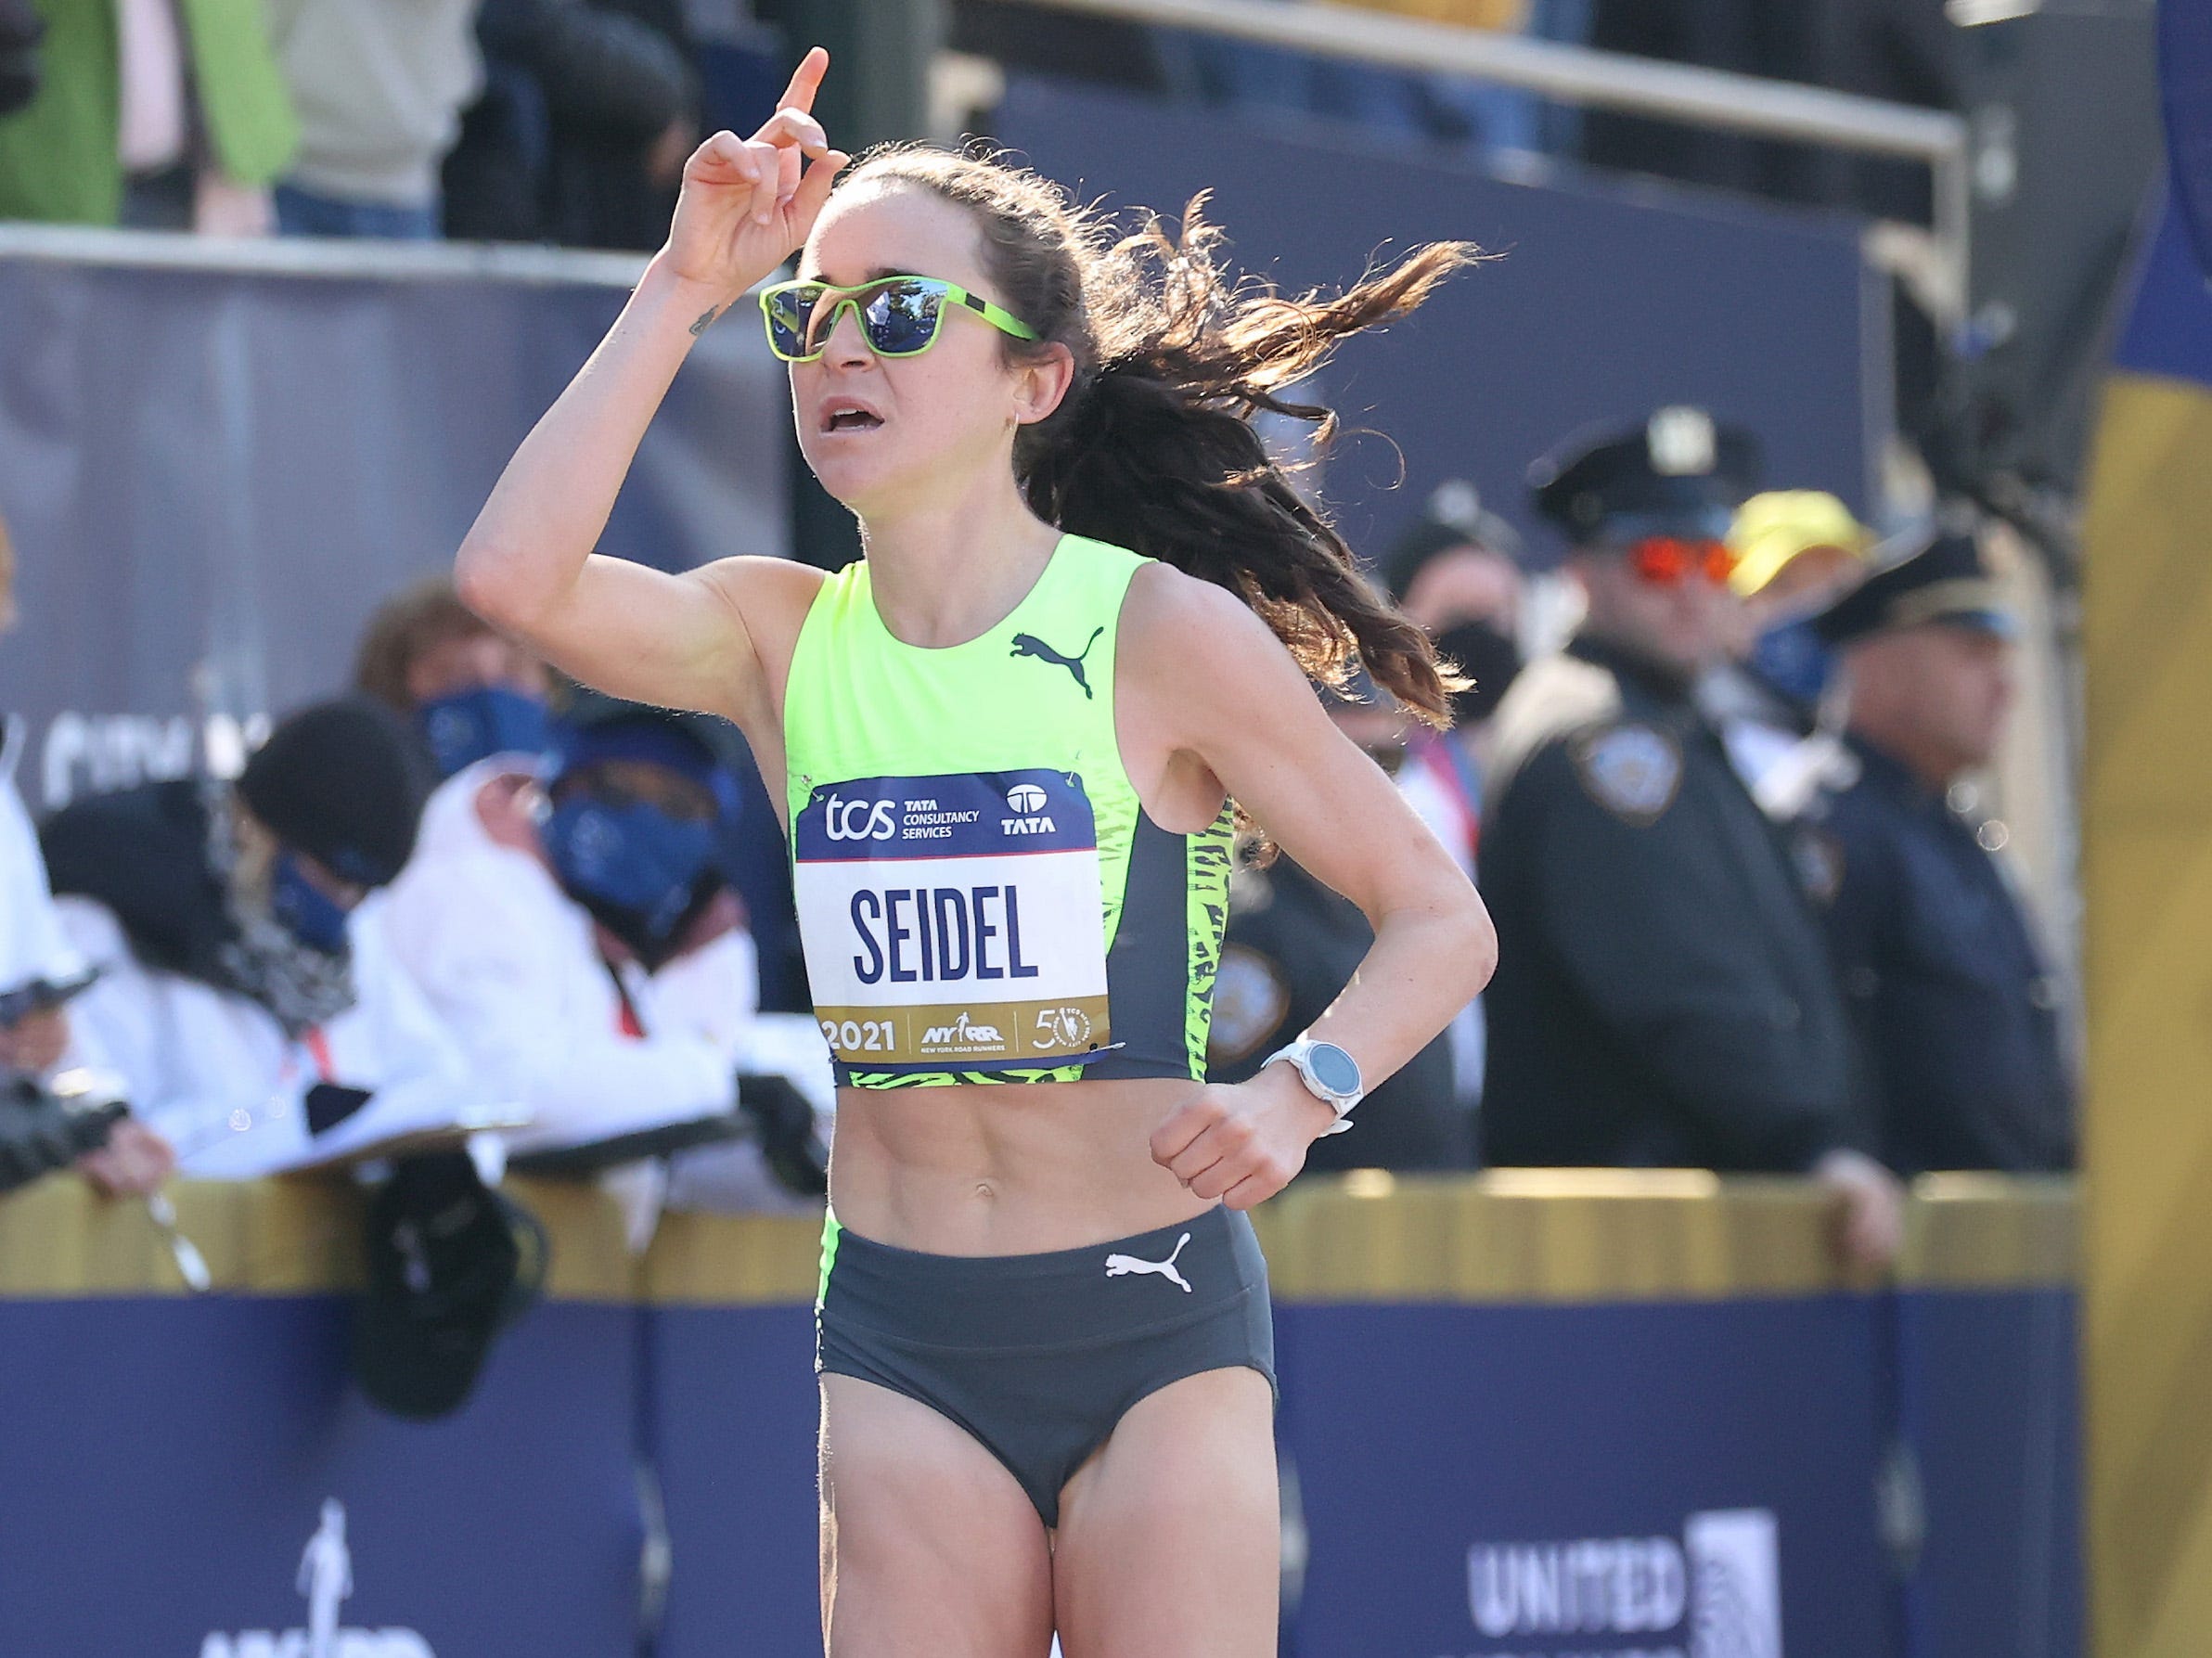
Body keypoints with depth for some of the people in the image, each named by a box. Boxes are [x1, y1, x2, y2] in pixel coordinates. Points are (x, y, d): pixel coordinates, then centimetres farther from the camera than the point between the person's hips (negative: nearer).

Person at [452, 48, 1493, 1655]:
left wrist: (1298, 1094, -20)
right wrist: (687, 287, -11)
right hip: (901, 1341, 3)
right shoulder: (784, 637, 4)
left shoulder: (1164, 631, -6)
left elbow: (1442, 918, -2)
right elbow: (517, 575, -15)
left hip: (1154, 1321, -3)